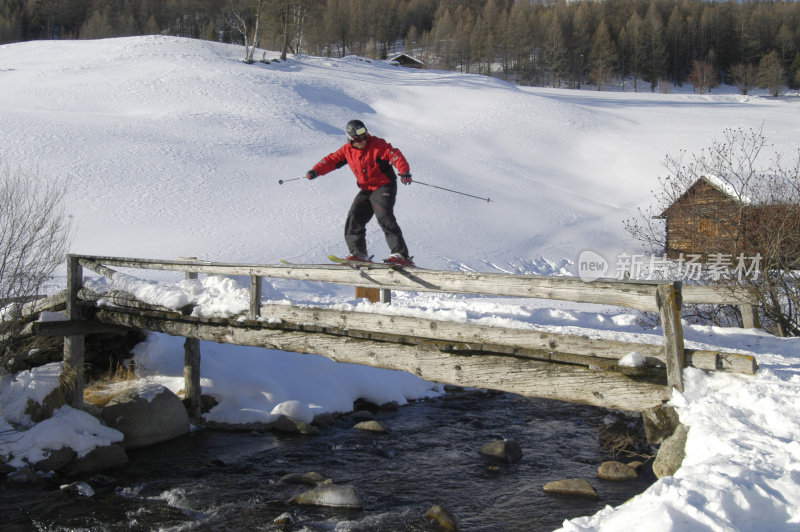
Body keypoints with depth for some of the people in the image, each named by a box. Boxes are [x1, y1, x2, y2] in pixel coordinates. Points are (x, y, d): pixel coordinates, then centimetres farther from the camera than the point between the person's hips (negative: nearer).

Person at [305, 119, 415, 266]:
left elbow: (396, 156, -23)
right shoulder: (347, 150, 3)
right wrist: (316, 171, -4)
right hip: (366, 190, 7)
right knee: (354, 218, -3)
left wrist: (404, 171, -41)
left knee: (384, 218, -23)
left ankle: (401, 255, -26)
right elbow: (332, 160, 10)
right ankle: (358, 252, 5)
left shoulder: (378, 145, -14)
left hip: (384, 187, -7)